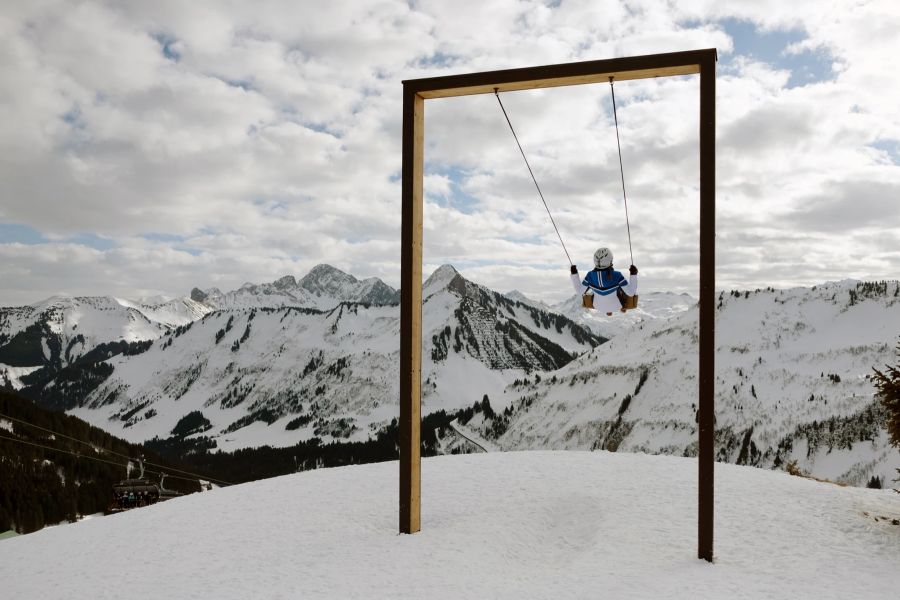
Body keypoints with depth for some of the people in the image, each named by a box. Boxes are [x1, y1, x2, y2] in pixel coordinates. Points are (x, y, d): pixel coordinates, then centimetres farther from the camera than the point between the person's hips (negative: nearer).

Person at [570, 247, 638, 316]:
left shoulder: (590, 275, -30)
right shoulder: (617, 276, -37)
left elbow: (580, 291, -13)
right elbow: (631, 292, -26)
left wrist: (574, 274, -9)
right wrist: (633, 274, -23)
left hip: (598, 306, 2)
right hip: (616, 305, -2)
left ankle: (608, 311, 57)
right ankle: (623, 307, 56)